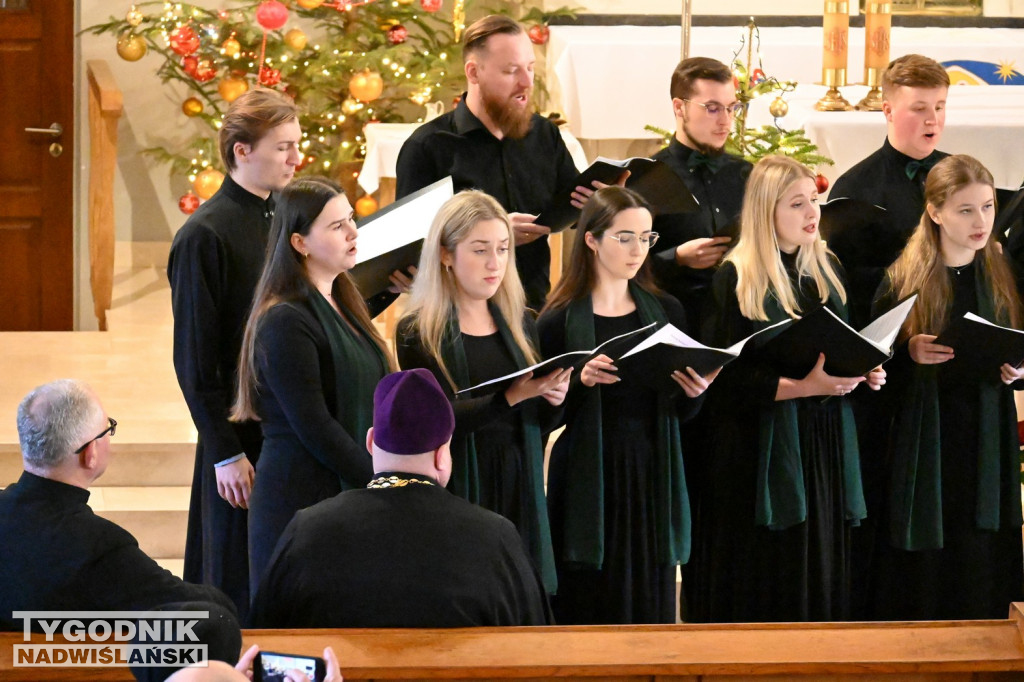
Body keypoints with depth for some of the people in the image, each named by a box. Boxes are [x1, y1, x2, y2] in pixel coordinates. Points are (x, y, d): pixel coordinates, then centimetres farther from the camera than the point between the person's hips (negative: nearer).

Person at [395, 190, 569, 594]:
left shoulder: (520, 323, 12)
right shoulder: (418, 332, -4)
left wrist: (554, 398, -6)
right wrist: (511, 397, -27)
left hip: (518, 492, 4)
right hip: (457, 494, -4)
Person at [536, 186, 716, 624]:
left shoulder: (666, 312, 9)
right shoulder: (560, 321, -3)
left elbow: (679, 413, 13)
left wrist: (694, 392, -8)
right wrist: (579, 383, -20)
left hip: (653, 476, 3)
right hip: (589, 484, -3)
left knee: (650, 607, 7)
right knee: (590, 612, 0)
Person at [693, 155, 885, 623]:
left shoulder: (826, 267, 10)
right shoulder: (735, 281, -9)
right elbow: (725, 379, -13)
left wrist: (865, 373, 0)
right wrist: (804, 385, -20)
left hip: (826, 442, 5)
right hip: (765, 452, -5)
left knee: (824, 576, 7)